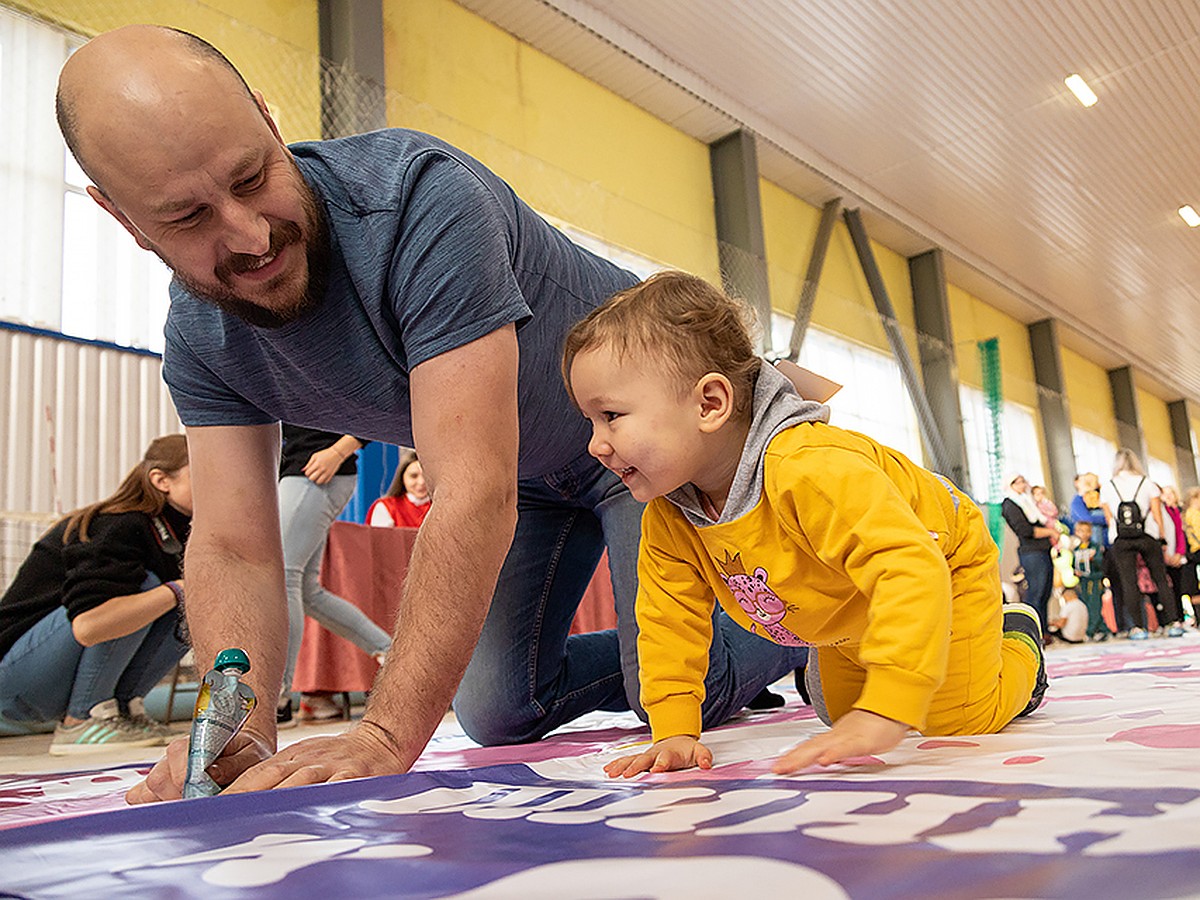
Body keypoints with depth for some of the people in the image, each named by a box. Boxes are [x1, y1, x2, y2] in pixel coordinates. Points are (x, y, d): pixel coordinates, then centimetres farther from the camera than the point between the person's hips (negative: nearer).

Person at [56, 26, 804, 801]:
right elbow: (233, 549, -18)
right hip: (528, 477, 6)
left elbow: (476, 492, -43)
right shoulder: (199, 338, -14)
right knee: (500, 714, 7)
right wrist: (244, 725, -37)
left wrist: (387, 736, -47)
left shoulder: (422, 196, -37)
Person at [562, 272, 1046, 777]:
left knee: (962, 719, -1)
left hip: (944, 567, -6)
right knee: (839, 712, 20)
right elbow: (669, 618, -14)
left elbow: (911, 569, -53)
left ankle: (1017, 637, 28)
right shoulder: (666, 519, -23)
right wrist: (674, 731, -22)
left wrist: (881, 716, -59)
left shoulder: (810, 469, -48)